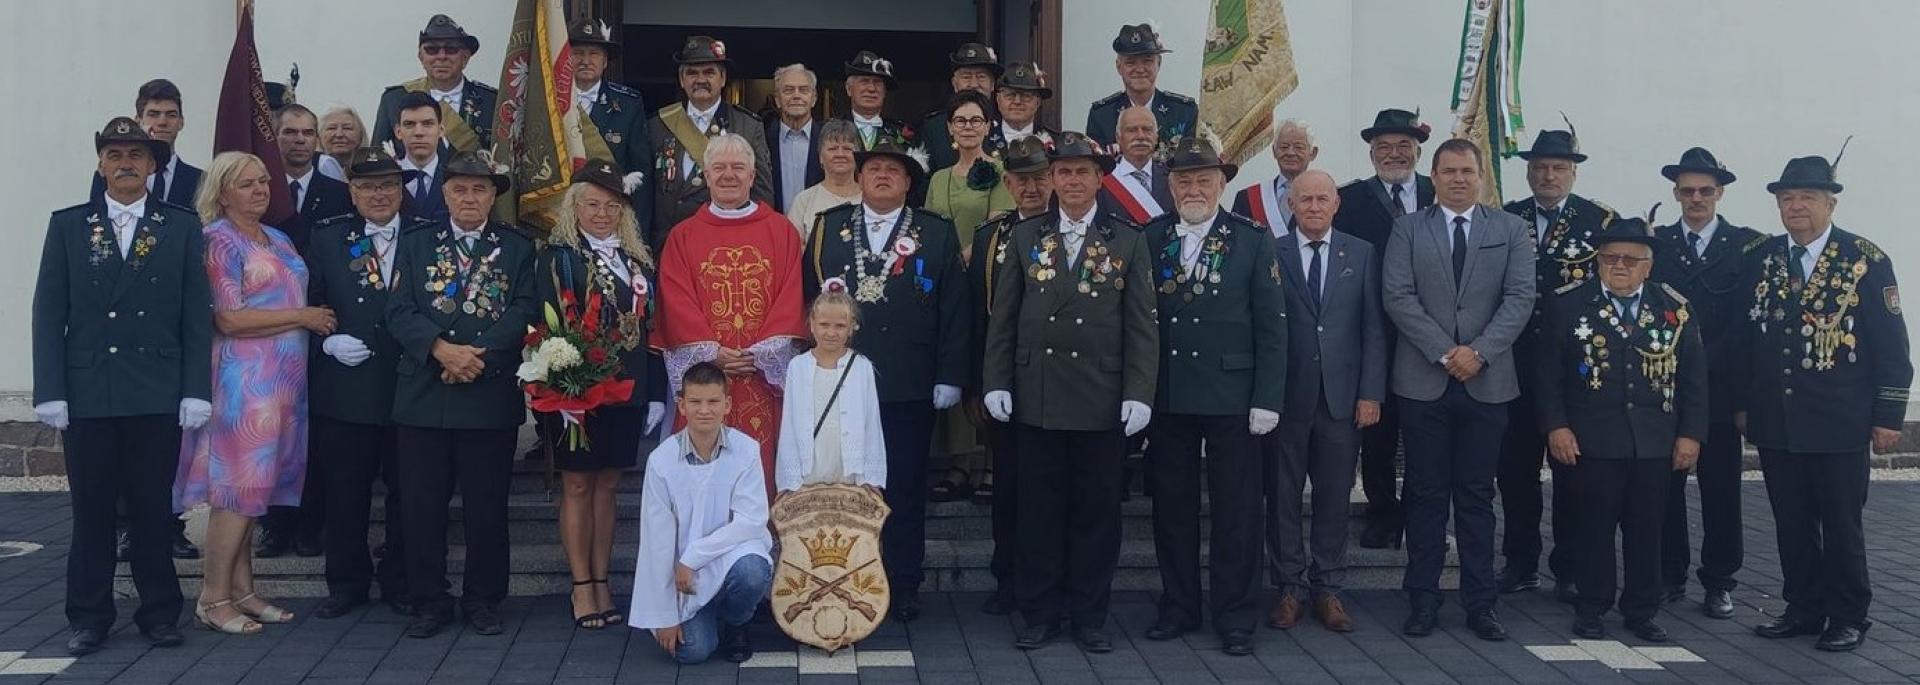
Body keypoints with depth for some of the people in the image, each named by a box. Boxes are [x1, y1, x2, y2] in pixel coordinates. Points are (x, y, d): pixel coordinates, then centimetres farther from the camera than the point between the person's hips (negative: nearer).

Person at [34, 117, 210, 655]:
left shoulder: (182, 227, 6)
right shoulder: (67, 226, 8)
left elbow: (197, 315, 3)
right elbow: (49, 314, 4)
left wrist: (196, 390, -4)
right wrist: (50, 391, -4)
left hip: (158, 395, -1)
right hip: (86, 394, 1)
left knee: (153, 509, 5)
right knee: (91, 510, 6)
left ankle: (159, 613, 16)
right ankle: (89, 619, 16)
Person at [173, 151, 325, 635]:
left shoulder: (279, 240, 17)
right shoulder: (219, 240, -8)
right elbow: (228, 319, -15)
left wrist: (316, 321, 1)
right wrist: (302, 317, -11)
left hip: (284, 375, 8)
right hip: (245, 374, -8)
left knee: (255, 485, 10)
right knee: (240, 484, -6)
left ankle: (242, 591, 15)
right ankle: (213, 598, 0)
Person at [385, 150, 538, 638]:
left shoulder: (518, 249, 8)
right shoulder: (415, 245, 11)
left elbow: (524, 312, -3)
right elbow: (399, 310, 1)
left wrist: (478, 354, -15)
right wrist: (441, 349, -15)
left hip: (492, 396, -1)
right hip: (423, 396, 1)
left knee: (487, 505, 5)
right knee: (422, 503, 4)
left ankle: (483, 599, 17)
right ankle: (430, 601, 15)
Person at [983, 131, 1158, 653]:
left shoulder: (1128, 242, 4)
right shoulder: (1025, 238, 7)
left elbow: (1141, 326, 0)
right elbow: (1002, 318, 7)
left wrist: (1139, 393, -8)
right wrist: (996, 383, 0)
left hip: (1103, 400, -1)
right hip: (1038, 397, 1)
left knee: (1096, 509, 6)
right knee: (1040, 509, 6)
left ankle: (1089, 615, 17)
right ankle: (1040, 613, 16)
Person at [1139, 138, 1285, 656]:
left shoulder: (1252, 241, 0)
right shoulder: (1150, 239, 4)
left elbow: (1272, 326, -2)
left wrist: (1267, 399, -8)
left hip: (1231, 396, -2)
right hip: (1167, 396, 2)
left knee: (1237, 511, 4)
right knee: (1172, 506, 10)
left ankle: (1236, 618, 14)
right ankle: (1179, 607, 23)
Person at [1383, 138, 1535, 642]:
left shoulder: (1510, 230, 9)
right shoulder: (1408, 229, 6)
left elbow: (1520, 297, 0)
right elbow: (1397, 296, -4)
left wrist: (1479, 351, -13)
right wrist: (1444, 352, -13)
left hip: (1487, 381, 1)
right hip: (1423, 382, -1)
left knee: (1477, 495, 6)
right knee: (1425, 494, 4)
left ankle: (1480, 603, 11)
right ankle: (1423, 601, 10)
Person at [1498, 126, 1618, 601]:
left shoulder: (1601, 220, 0)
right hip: (1516, 363, 3)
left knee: (1572, 468, 5)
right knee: (1515, 467, 8)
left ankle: (1570, 570, 14)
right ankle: (1520, 564, 19)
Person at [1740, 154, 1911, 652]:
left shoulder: (1865, 261, -4)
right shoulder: (1760, 260, 7)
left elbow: (1891, 344, -5)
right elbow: (1746, 336, 12)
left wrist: (1888, 416, -8)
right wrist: (1742, 403, 11)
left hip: (1839, 424, -4)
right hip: (1776, 422, 4)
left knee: (1841, 525, 5)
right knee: (1792, 524, 10)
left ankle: (1847, 618, 16)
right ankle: (1804, 609, 22)